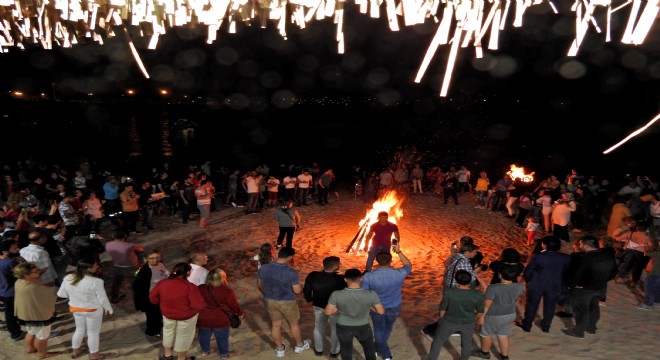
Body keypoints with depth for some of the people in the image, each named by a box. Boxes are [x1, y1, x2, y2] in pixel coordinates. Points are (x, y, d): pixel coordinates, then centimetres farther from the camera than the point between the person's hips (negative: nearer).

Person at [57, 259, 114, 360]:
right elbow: (103, 299, -18)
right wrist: (109, 310, -2)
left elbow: (61, 294, 2)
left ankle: (75, 351, 42)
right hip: (93, 310, -5)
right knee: (93, 333, 13)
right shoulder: (96, 282, -28)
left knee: (80, 329, 27)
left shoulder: (68, 278, -12)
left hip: (75, 308, 5)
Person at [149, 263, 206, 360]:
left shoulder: (162, 283, -14)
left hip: (167, 313, 4)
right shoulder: (190, 287, -28)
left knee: (168, 332, 29)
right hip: (187, 316, -4)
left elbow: (153, 298, 0)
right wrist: (204, 304, -7)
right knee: (183, 336, 18)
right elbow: (198, 305, -29)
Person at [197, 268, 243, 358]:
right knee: (222, 338, 17)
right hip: (220, 320, -3)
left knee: (204, 335, 25)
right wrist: (240, 313, 9)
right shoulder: (228, 292, -19)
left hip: (203, 319, 3)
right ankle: (224, 354, 33)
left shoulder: (200, 289, -9)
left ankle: (205, 351, 44)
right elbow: (234, 305, -9)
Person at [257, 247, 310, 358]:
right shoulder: (291, 272, -26)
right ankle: (299, 345, 42)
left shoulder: (263, 268, -13)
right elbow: (297, 291, -18)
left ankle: (280, 349, 39)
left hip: (270, 301, 3)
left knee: (275, 325, 22)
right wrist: (300, 286, 4)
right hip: (287, 302, -3)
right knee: (294, 324, 21)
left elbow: (259, 285, 1)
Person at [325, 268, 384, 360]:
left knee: (346, 351, 24)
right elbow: (381, 311, -11)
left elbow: (328, 312, -13)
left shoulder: (337, 295, -25)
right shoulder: (371, 294, -24)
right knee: (369, 349, 27)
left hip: (343, 327, 0)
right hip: (363, 327, 0)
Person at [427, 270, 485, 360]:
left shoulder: (449, 292, -27)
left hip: (449, 322, -1)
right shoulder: (478, 295, -21)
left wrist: (442, 319, 7)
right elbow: (480, 311, -6)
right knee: (467, 343, 25)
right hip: (468, 323, 2)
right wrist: (476, 319, 15)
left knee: (438, 341, 19)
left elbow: (443, 308, -13)